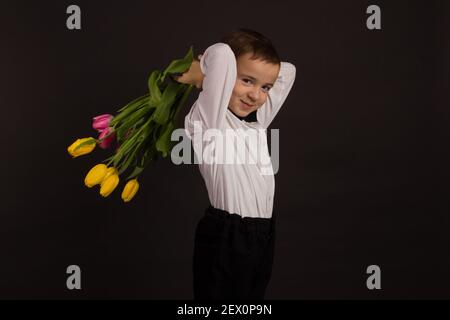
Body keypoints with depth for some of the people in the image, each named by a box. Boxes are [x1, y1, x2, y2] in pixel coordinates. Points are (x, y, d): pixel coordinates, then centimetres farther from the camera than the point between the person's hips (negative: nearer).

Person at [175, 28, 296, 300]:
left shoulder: (257, 121, 12)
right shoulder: (209, 119, -11)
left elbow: (288, 71, 20)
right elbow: (222, 54, -24)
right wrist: (193, 74, -7)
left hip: (263, 235, 8)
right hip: (226, 237, -8)